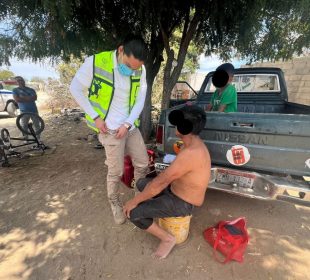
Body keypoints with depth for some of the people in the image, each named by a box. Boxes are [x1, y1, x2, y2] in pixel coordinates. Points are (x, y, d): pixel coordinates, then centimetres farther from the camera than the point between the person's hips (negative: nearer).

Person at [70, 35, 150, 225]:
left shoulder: (140, 69, -2)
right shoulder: (95, 63, -14)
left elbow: (141, 99, 2)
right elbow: (75, 89, -4)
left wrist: (128, 124, -8)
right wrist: (95, 117, -9)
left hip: (130, 127, 5)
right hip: (110, 130, -4)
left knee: (143, 164, 10)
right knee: (116, 172, 3)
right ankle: (115, 203, 33)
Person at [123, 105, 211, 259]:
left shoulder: (190, 153, -34)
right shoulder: (194, 144, -1)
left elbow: (161, 181, -29)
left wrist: (134, 201, -17)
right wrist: (154, 183, 14)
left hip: (182, 203, -9)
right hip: (176, 189, 9)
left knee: (133, 212, -12)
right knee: (141, 183, 13)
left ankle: (167, 238, 7)